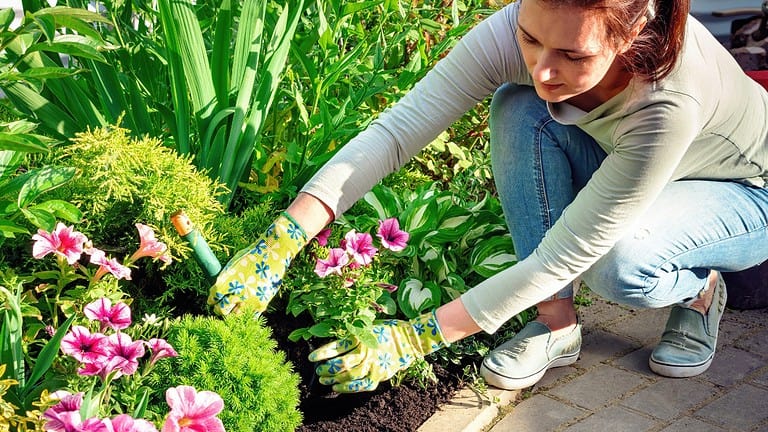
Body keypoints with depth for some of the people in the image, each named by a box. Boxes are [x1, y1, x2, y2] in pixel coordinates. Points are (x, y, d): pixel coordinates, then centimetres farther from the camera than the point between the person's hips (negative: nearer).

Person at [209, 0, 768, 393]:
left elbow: (558, 259, -38)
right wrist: (278, 246, -43)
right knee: (519, 110, -28)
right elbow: (397, 129, -34)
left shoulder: (669, 101, -42)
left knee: (619, 265, -38)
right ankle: (556, 322, -13)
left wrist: (413, 339, -37)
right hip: (609, 163, 4)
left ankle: (698, 289, 0)